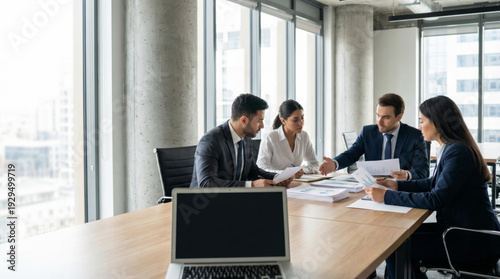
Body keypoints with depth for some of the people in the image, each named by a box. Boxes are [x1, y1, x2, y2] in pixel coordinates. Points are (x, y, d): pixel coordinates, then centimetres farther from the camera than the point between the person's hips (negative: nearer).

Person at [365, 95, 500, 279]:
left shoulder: (458, 152, -22)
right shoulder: (449, 148, 9)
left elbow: (435, 200, -25)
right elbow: (434, 184, 21)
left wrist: (386, 196, -22)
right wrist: (397, 185, 11)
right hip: (458, 228, 10)